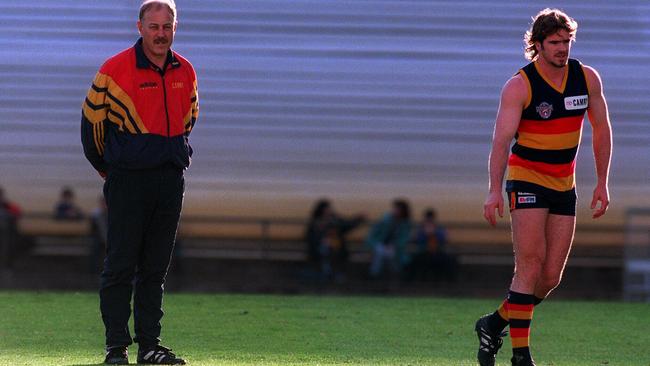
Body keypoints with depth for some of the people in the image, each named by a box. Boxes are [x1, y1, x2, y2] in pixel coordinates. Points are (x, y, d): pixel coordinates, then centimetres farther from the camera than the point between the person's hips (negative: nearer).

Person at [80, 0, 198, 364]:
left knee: (156, 269, 8)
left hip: (171, 179, 5)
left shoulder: (185, 72, 8)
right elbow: (92, 119, 2)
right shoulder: (115, 69, -8)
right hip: (128, 180, -5)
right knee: (121, 265, -3)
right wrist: (107, 167, 12)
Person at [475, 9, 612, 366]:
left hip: (564, 185, 5)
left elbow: (601, 128, 11)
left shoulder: (587, 78, 1)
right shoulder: (519, 86, -13)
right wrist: (494, 190, -30)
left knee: (551, 277, 2)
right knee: (530, 266, -14)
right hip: (527, 179, -5)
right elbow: (502, 138, -19)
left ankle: (494, 323, 23)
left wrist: (602, 183, 7)